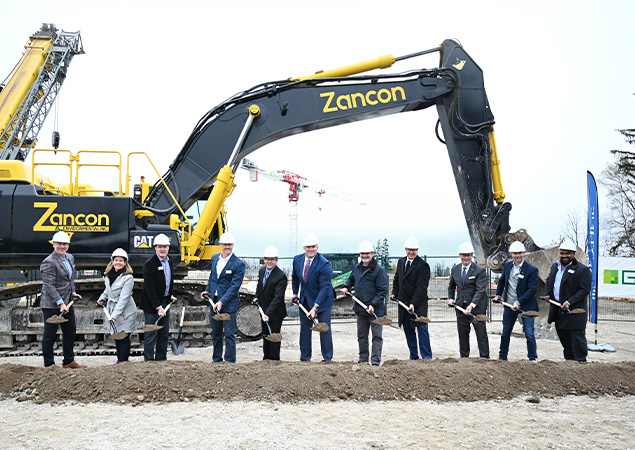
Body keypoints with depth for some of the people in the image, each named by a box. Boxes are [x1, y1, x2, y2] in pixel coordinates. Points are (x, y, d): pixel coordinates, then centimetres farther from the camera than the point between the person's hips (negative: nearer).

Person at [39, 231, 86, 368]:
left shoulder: (70, 258, 10)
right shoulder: (49, 262, -17)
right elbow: (49, 286, -21)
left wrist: (73, 293, 12)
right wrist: (61, 303, -24)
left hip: (67, 302, 9)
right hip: (51, 304, -9)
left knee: (71, 331, 14)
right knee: (50, 335, 1)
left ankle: (69, 361, 26)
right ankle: (49, 364, 12)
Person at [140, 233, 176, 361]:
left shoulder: (169, 262, 8)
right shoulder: (150, 264, -17)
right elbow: (150, 288, -20)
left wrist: (171, 295, 12)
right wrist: (158, 307, -21)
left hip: (165, 302, 8)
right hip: (151, 304, -8)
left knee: (164, 334, 12)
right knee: (151, 334, -3)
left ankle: (161, 359, 22)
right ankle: (149, 361, 6)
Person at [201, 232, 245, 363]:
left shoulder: (238, 264, -12)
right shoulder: (214, 258, 9)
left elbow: (235, 286, -16)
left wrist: (222, 302, -22)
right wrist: (207, 290, 11)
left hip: (229, 303, -6)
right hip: (214, 302, 6)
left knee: (229, 334, -3)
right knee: (215, 333, 15)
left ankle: (230, 362, 6)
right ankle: (216, 360, 26)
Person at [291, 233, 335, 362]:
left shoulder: (325, 264, -23)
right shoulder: (297, 259, -4)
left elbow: (324, 288, -25)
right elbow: (295, 277, 17)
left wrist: (315, 307, -29)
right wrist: (295, 293, 16)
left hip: (322, 300, -5)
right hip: (305, 300, 5)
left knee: (325, 329, -3)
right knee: (304, 329, 9)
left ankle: (327, 359, 7)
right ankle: (304, 359, 19)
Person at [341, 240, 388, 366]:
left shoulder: (379, 270, -11)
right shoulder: (356, 268, 10)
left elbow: (383, 291, -13)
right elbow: (351, 279, 30)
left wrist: (373, 304, -21)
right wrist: (346, 287, 9)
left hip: (375, 310, -6)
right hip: (360, 308, 7)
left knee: (377, 336, -1)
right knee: (361, 336, 14)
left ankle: (375, 361, 3)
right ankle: (363, 359, 25)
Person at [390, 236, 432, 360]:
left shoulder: (423, 265, -13)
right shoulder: (401, 262, 10)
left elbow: (421, 287, -19)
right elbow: (397, 279, 24)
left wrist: (413, 304, -25)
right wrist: (394, 293, 11)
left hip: (419, 304, -6)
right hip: (404, 303, 7)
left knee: (422, 329, -7)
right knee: (408, 331, 11)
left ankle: (427, 357, -2)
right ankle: (413, 357, 20)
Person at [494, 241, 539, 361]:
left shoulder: (532, 269, -13)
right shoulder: (507, 265, 4)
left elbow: (533, 289, -17)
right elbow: (502, 280, 22)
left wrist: (518, 302, -21)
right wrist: (498, 295, 17)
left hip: (526, 306, -5)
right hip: (509, 306, 5)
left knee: (529, 334, -5)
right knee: (505, 333, 15)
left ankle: (532, 359, 7)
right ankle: (502, 357, 29)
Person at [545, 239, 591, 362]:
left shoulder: (582, 269, -12)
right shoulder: (555, 266, 12)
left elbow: (585, 290, -16)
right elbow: (549, 280, 27)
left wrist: (569, 302, -23)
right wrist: (549, 294, 10)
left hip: (574, 310, -7)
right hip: (558, 309, 7)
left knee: (578, 336, -2)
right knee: (562, 334, 16)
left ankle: (580, 360, 7)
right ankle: (569, 358, 30)